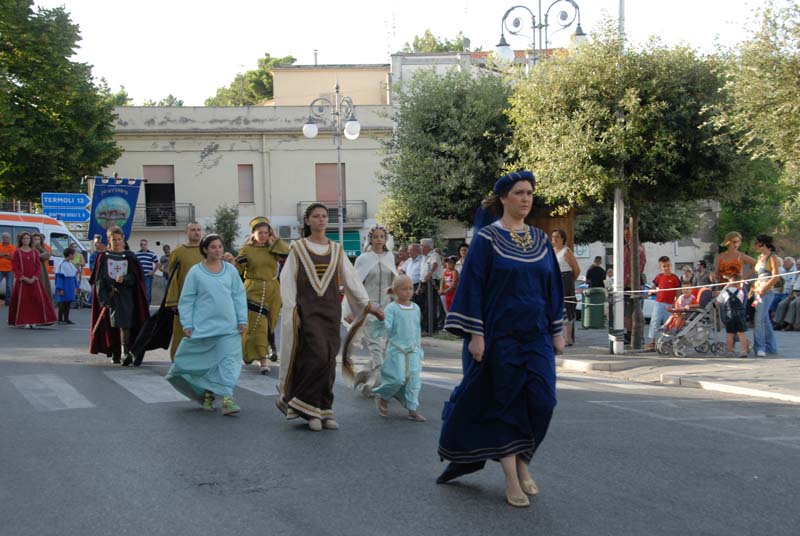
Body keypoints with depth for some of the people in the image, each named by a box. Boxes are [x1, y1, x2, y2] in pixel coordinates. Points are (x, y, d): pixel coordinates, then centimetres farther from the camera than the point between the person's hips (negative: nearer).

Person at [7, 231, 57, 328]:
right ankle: (24, 321, 0)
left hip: (34, 280, 3)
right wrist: (23, 278, -14)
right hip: (21, 280, -3)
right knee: (23, 300, -5)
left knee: (38, 298, -3)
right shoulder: (17, 252, 2)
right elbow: (15, 267, -3)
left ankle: (34, 320, 4)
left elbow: (38, 266, 6)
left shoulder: (35, 252, 9)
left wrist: (34, 278, -9)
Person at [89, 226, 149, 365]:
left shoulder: (129, 256, 7)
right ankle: (115, 352, 11)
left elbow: (135, 277, 4)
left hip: (126, 295, -1)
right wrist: (103, 299, -9)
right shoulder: (104, 257, 7)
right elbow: (99, 279, 2)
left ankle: (125, 352, -21)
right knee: (113, 325, 1)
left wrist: (124, 279, -18)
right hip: (110, 295, 1)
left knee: (124, 323, -13)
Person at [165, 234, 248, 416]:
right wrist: (187, 324, -3)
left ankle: (227, 399, -9)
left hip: (228, 326, 1)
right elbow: (186, 300, 1)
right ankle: (207, 395, 27)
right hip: (203, 325, -1)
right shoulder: (195, 272, -1)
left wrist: (242, 320, 4)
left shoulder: (230, 270, 6)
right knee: (203, 361, 8)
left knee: (228, 360, -7)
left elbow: (239, 296, 10)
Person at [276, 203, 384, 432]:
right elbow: (287, 282, 0)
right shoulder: (298, 248, 3)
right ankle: (309, 407, -3)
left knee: (328, 361, 2)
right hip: (307, 309, -4)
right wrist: (292, 310, -9)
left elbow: (351, 278, 9)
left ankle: (324, 409, 10)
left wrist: (367, 303, 0)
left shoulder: (336, 250, 12)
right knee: (317, 356, -16)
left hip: (330, 310, 4)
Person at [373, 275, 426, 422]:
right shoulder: (391, 308, -7)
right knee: (398, 378, -10)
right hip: (396, 349, -5)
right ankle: (382, 397, 17)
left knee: (414, 378, 1)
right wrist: (381, 319, -37)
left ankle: (412, 409, 6)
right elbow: (387, 326, -17)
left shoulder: (416, 308, 11)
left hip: (413, 350, 5)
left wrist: (419, 346, 20)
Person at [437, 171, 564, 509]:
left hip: (535, 335, 5)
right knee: (504, 403, 0)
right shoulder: (487, 238, -6)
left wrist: (558, 331, 10)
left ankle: (521, 460, 19)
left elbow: (553, 287, 13)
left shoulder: (541, 240, 9)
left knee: (540, 401, -3)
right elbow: (472, 286, -9)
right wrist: (475, 334, -14)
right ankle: (511, 477, 9)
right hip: (499, 335, -4)